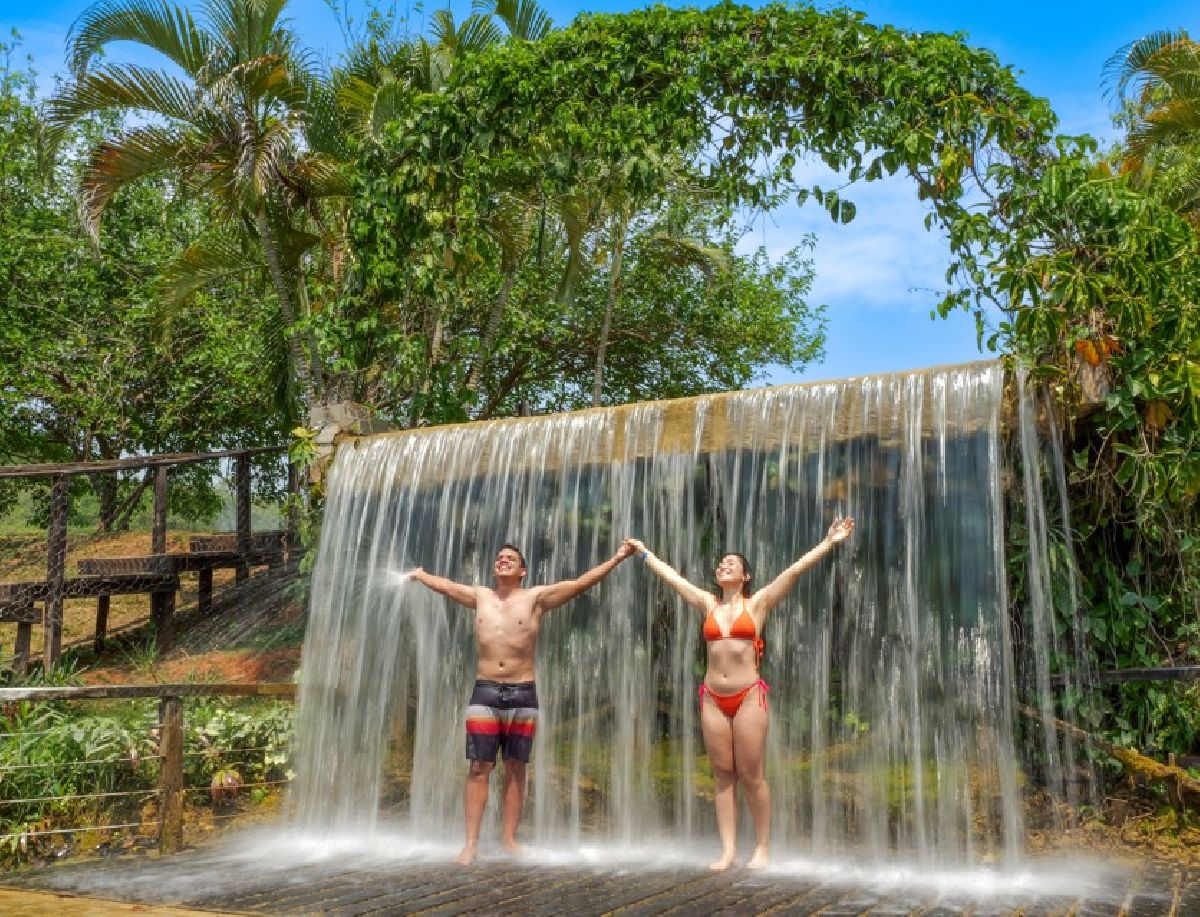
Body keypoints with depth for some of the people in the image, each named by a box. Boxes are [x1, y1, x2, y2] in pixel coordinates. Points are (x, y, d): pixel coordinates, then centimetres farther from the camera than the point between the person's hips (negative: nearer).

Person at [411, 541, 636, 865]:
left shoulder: (536, 597, 1)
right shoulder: (480, 596, 9)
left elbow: (581, 583, -5)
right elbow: (442, 584, 25)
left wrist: (617, 557, -10)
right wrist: (418, 574, 40)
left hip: (522, 693, -1)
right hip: (485, 692, 1)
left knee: (515, 769, 6)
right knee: (479, 768, -2)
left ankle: (509, 837, 14)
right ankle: (471, 842, 0)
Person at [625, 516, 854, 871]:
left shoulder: (757, 603, 3)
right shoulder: (707, 604, 12)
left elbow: (794, 570, -3)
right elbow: (671, 575, 21)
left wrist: (828, 543, -8)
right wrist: (644, 553, 29)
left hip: (748, 696, -3)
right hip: (713, 699, 3)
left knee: (751, 775, -2)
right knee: (723, 776, 4)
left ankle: (762, 848, 11)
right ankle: (728, 850, 8)